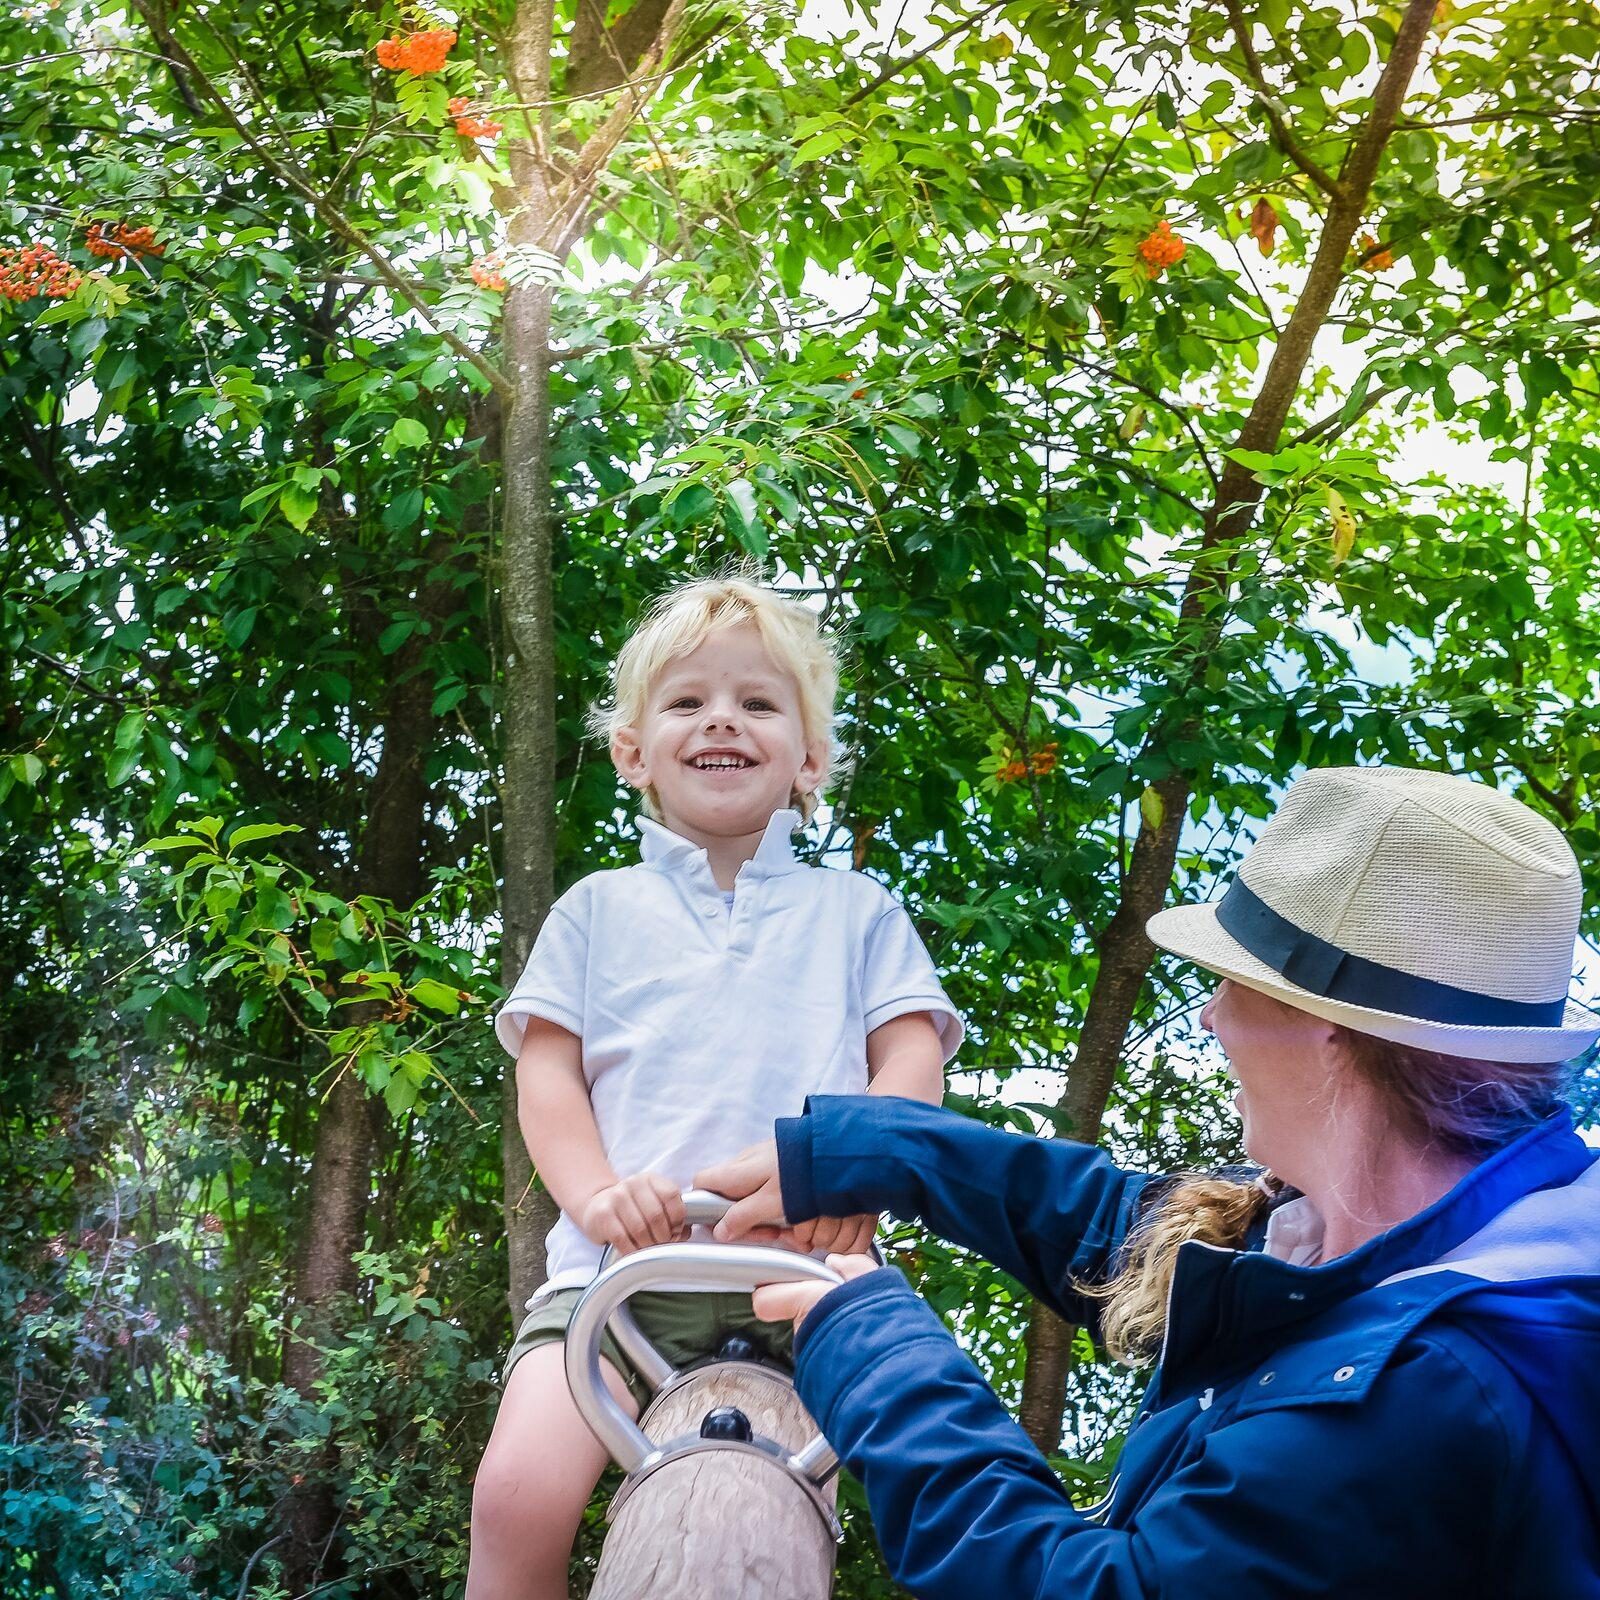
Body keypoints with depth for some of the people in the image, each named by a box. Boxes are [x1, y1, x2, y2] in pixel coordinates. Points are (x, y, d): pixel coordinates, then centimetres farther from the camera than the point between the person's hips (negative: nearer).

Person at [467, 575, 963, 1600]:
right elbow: (546, 1073, 10)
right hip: (623, 1266, 0)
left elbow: (912, 1063, 8)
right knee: (520, 1494, -22)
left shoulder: (857, 911, 18)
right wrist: (595, 1193, -10)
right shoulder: (598, 909, 19)